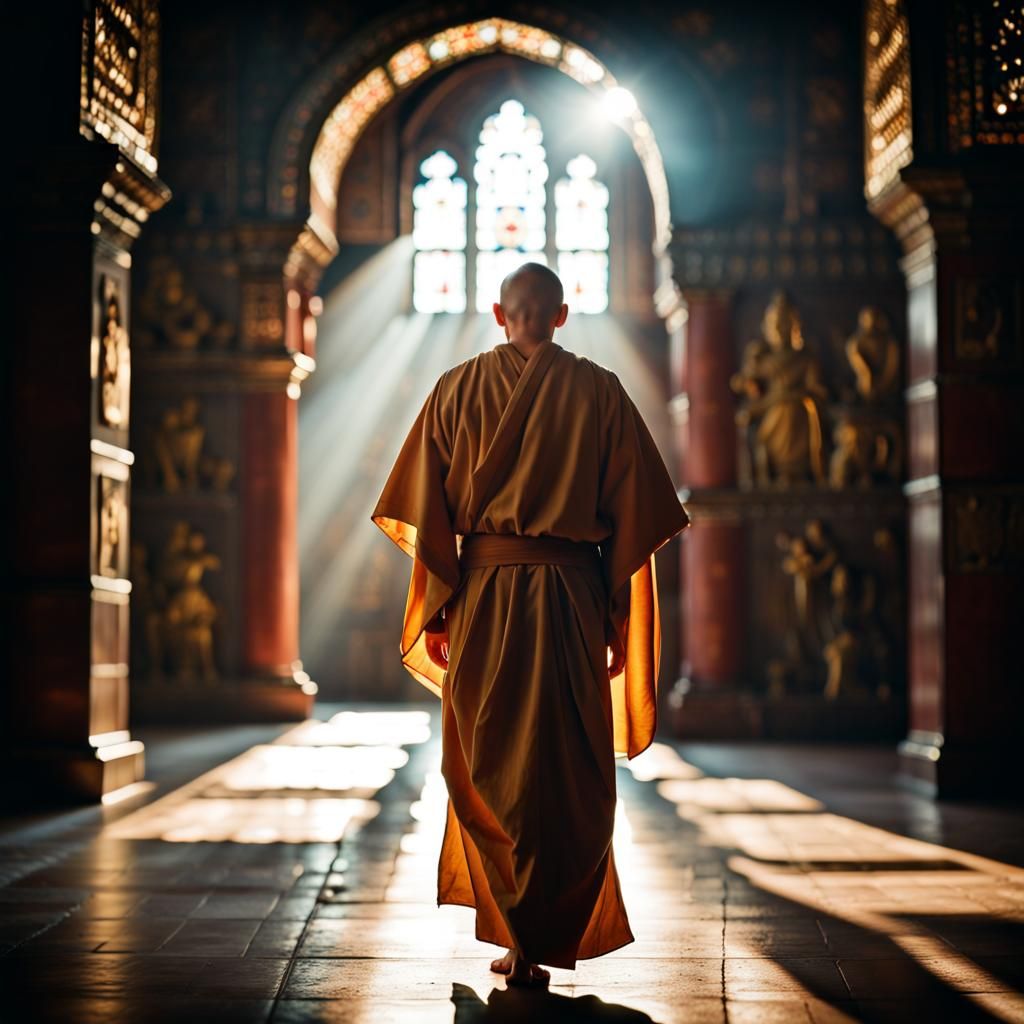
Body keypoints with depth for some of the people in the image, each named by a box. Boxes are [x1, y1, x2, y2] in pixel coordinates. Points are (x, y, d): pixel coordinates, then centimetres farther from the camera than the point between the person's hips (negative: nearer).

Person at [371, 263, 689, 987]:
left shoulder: (458, 389, 4)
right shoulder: (599, 391, 3)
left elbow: (427, 511, 0)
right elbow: (632, 515, 1)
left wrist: (434, 611, 5)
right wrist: (618, 618, 6)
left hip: (482, 593, 1)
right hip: (572, 595, 0)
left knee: (488, 766, 9)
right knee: (570, 772, 7)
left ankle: (516, 933, 8)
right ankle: (555, 938, 9)